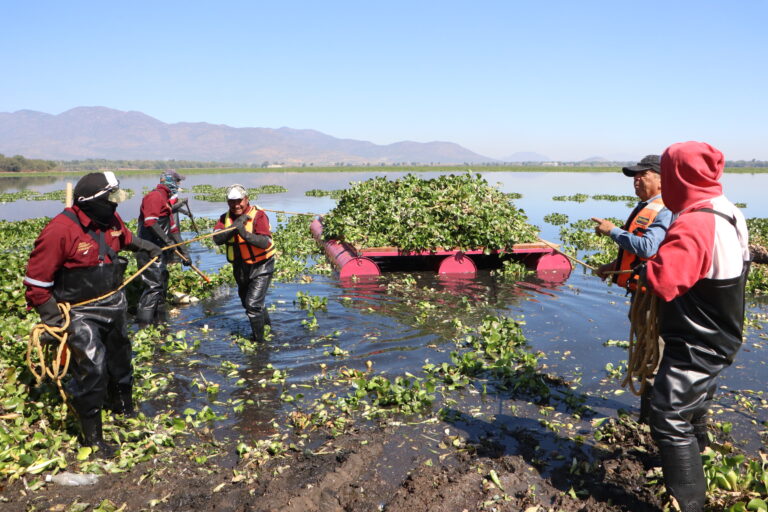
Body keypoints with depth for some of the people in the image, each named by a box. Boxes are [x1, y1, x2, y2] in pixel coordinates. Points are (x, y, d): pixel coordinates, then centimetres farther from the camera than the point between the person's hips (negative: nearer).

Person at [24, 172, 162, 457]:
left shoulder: (110, 219, -4)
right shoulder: (60, 230, -26)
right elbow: (36, 278, -19)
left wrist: (145, 246, 32)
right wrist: (50, 315, -15)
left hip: (114, 304, 8)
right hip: (80, 313, -8)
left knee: (119, 357, 23)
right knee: (92, 369, -9)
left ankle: (121, 405, 49)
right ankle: (91, 437, 9)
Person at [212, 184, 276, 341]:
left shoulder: (258, 215, -18)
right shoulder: (225, 218, -3)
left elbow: (265, 242, -31)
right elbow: (217, 239, -20)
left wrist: (246, 234, -45)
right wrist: (234, 226, -32)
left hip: (261, 267, -7)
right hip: (240, 268, 7)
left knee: (253, 305, -14)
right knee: (246, 302, 24)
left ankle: (258, 340, 5)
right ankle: (266, 322, 51)